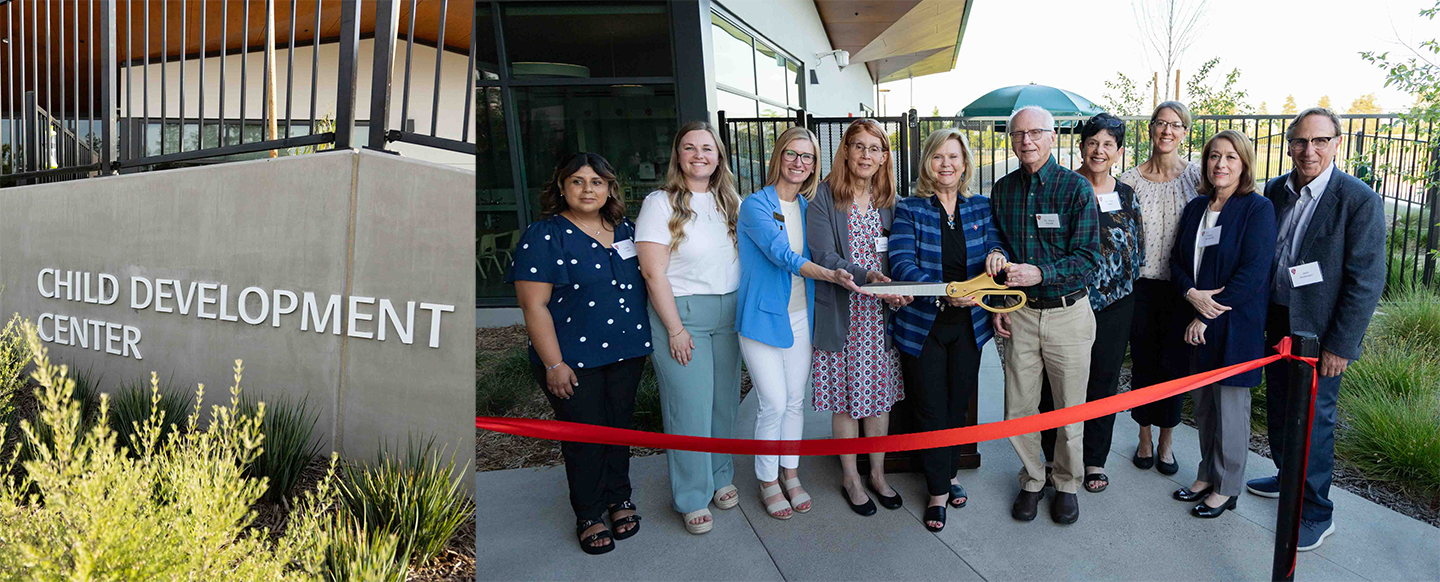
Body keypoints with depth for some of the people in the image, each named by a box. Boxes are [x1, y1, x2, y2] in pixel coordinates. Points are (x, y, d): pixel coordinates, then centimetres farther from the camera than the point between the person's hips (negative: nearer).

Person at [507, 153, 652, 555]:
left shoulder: (624, 229, 8)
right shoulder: (544, 236, -10)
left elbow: (642, 284, 18)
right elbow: (535, 306, -14)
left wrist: (649, 341, 14)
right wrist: (554, 364, -17)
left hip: (627, 353, 5)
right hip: (574, 359, -5)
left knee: (620, 425, 15)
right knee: (584, 435, 4)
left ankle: (619, 499, 34)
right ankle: (588, 516, 22)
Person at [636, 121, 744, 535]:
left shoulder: (730, 202, 10)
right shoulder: (661, 203, -8)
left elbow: (746, 258, 15)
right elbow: (653, 273, -12)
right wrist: (675, 330, -14)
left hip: (730, 311, 6)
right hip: (681, 313, -5)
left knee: (725, 401, 12)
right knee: (690, 408, -1)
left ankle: (720, 478, 32)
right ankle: (693, 498, 15)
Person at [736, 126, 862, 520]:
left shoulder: (808, 207, 8)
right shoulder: (756, 205, -12)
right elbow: (781, 254, -25)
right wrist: (830, 275, -40)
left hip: (799, 316, 6)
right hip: (764, 315, -6)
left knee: (796, 401, 13)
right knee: (774, 404, -4)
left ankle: (791, 475, 31)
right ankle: (767, 483, 17)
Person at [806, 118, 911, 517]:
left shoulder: (888, 200, 9)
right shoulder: (824, 197, -6)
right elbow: (823, 256, -14)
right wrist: (867, 277, -27)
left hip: (881, 313, 4)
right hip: (841, 315, -4)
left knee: (880, 394, 11)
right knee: (845, 398, 5)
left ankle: (877, 474, 27)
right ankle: (851, 479, 22)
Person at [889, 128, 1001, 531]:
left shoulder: (981, 208, 5)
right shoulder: (909, 210, -7)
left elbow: (995, 247, -2)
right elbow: (902, 264, -19)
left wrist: (995, 257, -28)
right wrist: (945, 291, -35)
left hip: (968, 323, 3)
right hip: (923, 324, -3)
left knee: (959, 404, 16)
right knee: (931, 409, 4)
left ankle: (949, 474, 37)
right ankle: (938, 491, 19)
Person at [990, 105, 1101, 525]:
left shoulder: (1076, 188, -6)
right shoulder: (1003, 189, 5)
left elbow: (1087, 257, -10)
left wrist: (1039, 273, -24)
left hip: (1068, 313, -3)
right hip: (1020, 314, 3)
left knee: (1069, 409, 8)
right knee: (1019, 408, 6)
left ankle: (1067, 484, 29)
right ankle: (1032, 480, 28)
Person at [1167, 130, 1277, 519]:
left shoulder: (1258, 209, -9)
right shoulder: (1196, 208, 9)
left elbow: (1252, 273, -16)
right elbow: (1177, 261, 9)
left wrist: (1206, 317, -15)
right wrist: (1191, 293, -13)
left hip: (1234, 326, -6)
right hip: (1197, 326, 6)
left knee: (1229, 407, 5)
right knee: (1203, 403, 15)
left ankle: (1226, 487, 20)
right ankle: (1207, 475, 30)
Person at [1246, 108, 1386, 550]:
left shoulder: (1359, 200, -14)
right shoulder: (1276, 191, 3)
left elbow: (1367, 280, -14)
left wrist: (1341, 345, -15)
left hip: (1319, 331, -6)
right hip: (1278, 322, 6)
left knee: (1313, 420, 3)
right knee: (1278, 410, 18)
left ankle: (1316, 512, 18)